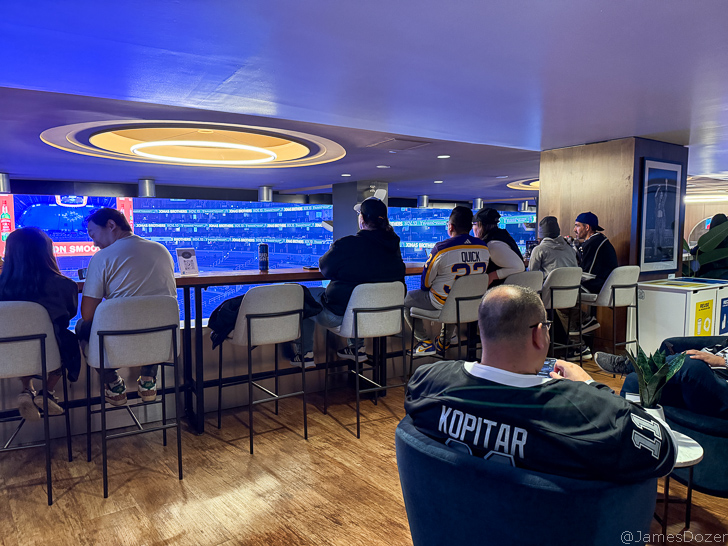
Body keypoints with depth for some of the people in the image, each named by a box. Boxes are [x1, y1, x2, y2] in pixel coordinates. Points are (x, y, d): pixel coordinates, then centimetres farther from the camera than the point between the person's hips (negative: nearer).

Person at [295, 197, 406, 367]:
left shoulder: (346, 245, -20)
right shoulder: (393, 246, -3)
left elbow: (324, 268, -3)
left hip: (338, 315, -6)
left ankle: (306, 353, 24)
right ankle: (357, 347, 36)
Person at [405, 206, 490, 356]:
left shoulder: (441, 248, -21)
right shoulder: (484, 247, -6)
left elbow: (425, 281, -9)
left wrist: (425, 289, 14)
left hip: (442, 303, -6)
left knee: (406, 299, 15)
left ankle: (425, 341, 14)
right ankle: (444, 341, 41)